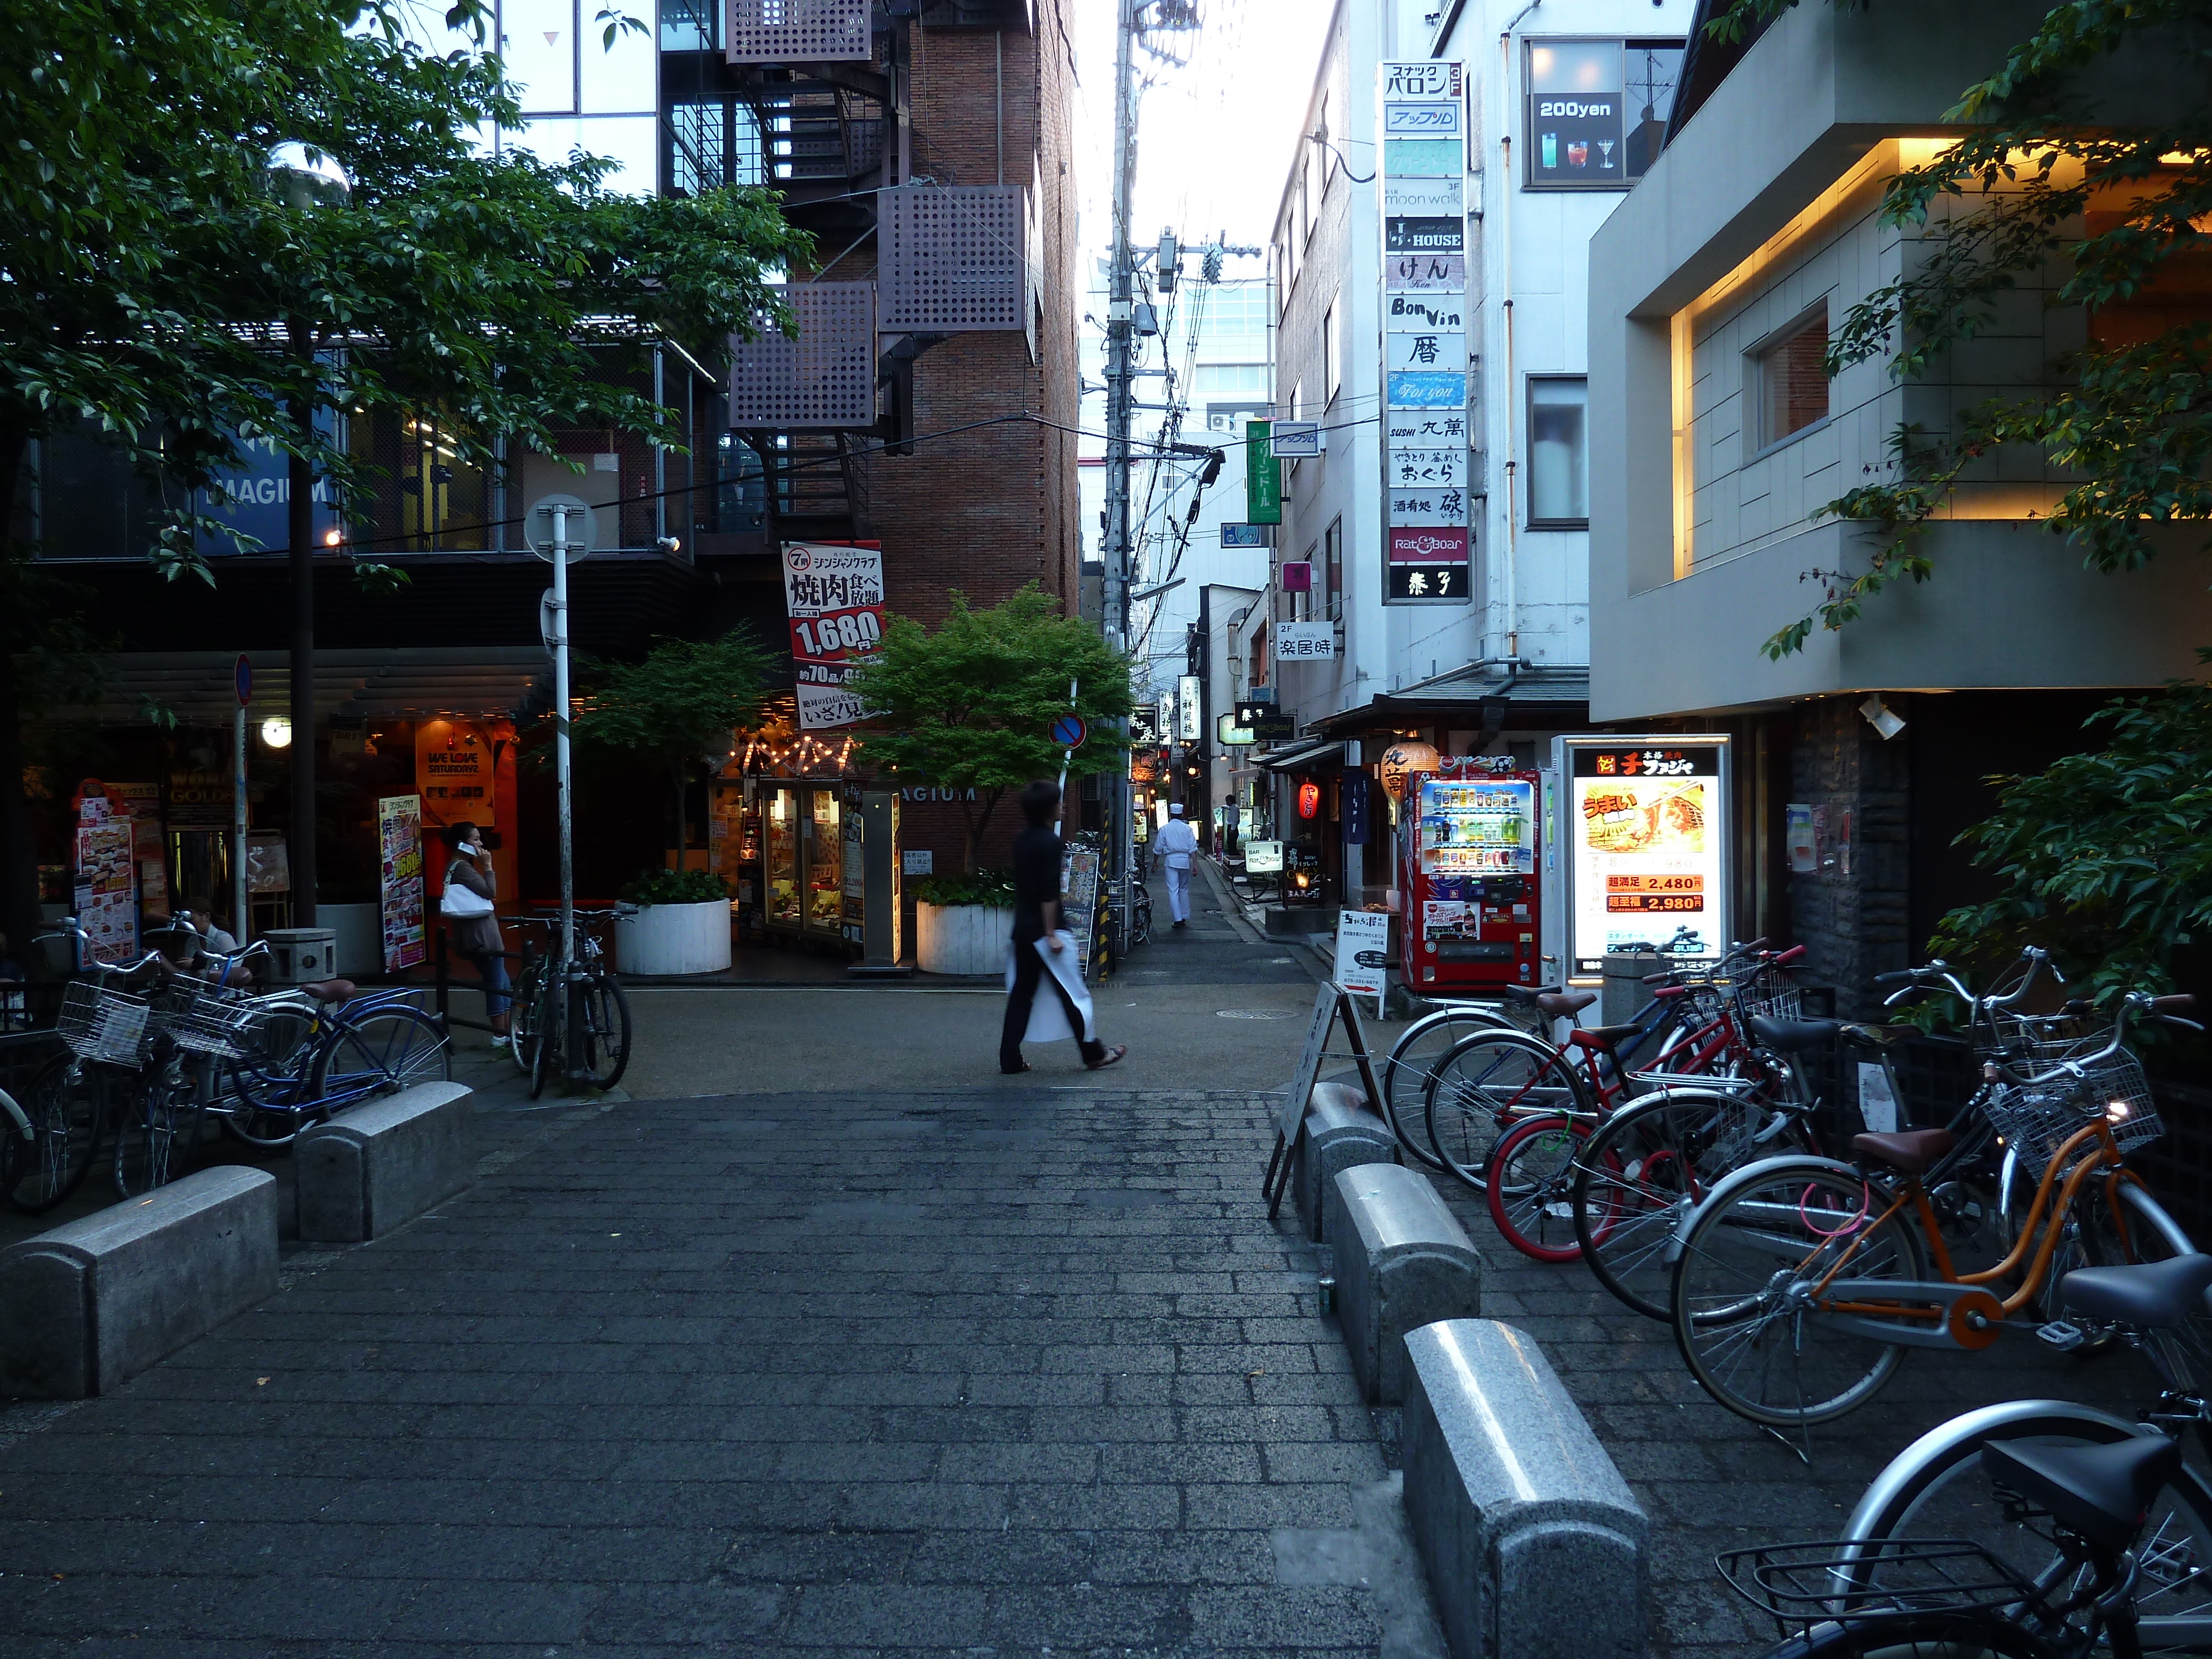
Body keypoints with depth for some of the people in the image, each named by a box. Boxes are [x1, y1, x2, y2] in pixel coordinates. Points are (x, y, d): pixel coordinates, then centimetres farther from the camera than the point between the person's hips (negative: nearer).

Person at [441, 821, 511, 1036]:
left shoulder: (457, 867, 16)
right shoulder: (462, 868, -16)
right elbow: (490, 892, -21)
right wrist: (488, 866, -15)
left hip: (478, 932, 11)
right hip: (481, 934, -11)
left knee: (501, 983, 16)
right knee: (497, 984, -3)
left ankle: (509, 1028, 21)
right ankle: (501, 1033, 3)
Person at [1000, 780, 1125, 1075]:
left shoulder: (1022, 840, 11)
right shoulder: (1050, 841, -15)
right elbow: (1049, 893, -19)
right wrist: (1052, 934, -18)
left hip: (1022, 929, 8)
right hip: (1042, 929, -8)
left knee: (1021, 992, 9)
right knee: (1070, 992, 2)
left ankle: (1010, 1058, 8)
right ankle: (1093, 1053, 11)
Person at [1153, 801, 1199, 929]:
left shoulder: (1164, 829, 0)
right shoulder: (1187, 828, 3)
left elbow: (1158, 849, 4)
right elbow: (1193, 848, 0)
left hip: (1171, 860, -2)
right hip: (1185, 860, 2)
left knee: (1173, 890, -3)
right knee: (1184, 889, 16)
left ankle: (1178, 919, -10)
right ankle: (1184, 916, 22)